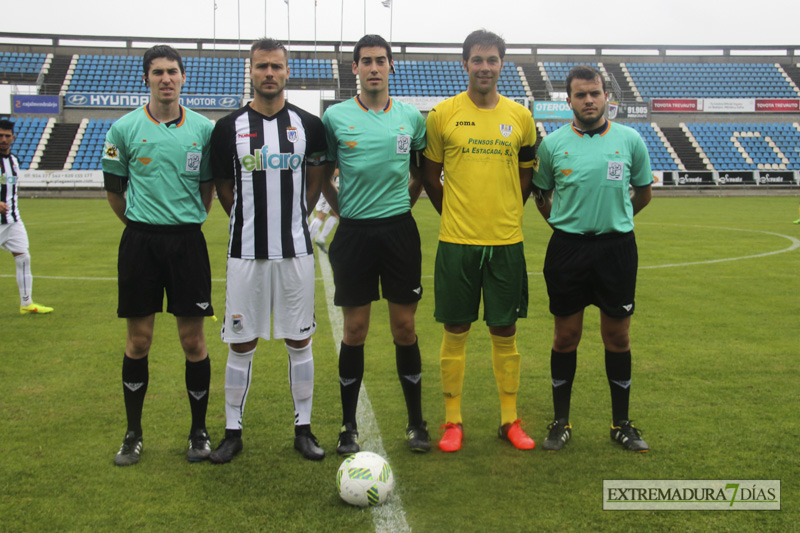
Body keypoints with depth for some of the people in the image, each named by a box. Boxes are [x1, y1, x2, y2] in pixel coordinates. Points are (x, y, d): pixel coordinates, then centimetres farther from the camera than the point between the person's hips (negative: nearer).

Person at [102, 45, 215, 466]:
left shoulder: (203, 128, 3)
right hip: (139, 241, 0)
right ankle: (133, 434, 21)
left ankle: (199, 431, 18)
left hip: (188, 241, 0)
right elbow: (114, 188, 10)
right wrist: (141, 224, 12)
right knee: (138, 341, 6)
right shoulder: (124, 128, 1)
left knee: (193, 341, 3)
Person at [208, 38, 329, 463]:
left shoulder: (308, 125, 3)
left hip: (295, 249, 1)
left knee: (299, 340, 7)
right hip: (246, 251, 0)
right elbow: (224, 188, 9)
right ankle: (232, 431, 19)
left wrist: (288, 219, 9)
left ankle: (303, 429, 19)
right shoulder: (229, 127, 1)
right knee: (241, 344, 5)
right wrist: (253, 222, 7)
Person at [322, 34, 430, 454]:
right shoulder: (335, 117, 0)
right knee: (355, 330, 4)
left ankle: (416, 422, 18)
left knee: (405, 328, 5)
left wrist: (403, 203, 10)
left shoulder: (411, 117, 5)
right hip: (354, 231, -1)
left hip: (399, 230, 1)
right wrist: (342, 210, 4)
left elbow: (422, 173, 18)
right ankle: (349, 425, 17)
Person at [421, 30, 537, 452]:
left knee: (505, 331, 8)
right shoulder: (443, 114, 0)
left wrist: (505, 215, 8)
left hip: (506, 242, 2)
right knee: (456, 331, 5)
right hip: (457, 242, -1)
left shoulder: (520, 117, 5)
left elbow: (526, 177, 15)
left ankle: (510, 419, 20)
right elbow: (430, 176, 7)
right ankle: (452, 421, 17)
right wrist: (455, 216, 6)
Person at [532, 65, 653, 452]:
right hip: (567, 247, 0)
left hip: (617, 247, 0)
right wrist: (567, 223, 11)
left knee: (617, 337, 7)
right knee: (566, 337, 6)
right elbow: (542, 197, 14)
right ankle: (561, 422, 20)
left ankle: (621, 424, 21)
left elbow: (644, 193, 15)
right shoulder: (552, 144, 1)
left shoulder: (630, 140, 2)